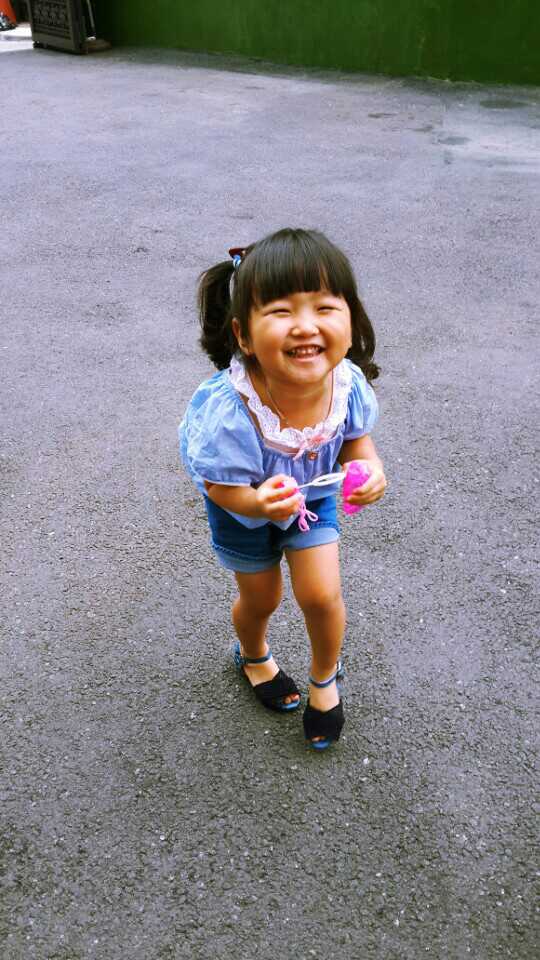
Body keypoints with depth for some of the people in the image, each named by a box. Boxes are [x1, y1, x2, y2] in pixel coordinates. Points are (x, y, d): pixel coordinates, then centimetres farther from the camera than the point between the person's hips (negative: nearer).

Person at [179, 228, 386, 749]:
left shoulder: (347, 381, -31)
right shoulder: (230, 410, -42)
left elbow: (355, 436, -9)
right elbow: (225, 488, -27)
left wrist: (368, 465, -30)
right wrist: (261, 503, -48)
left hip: (313, 492, 2)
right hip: (242, 503, -2)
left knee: (321, 595, 2)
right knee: (260, 598, 18)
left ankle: (325, 677, 38)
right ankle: (253, 657, 57)